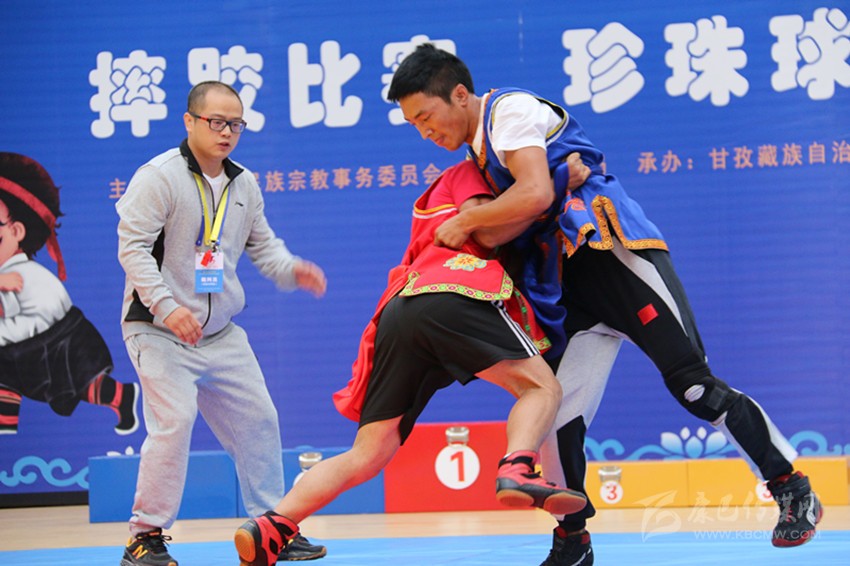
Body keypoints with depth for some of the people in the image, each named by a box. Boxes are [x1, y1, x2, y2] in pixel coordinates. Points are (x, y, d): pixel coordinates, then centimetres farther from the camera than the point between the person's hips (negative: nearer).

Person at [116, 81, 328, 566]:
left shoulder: (244, 184, 9)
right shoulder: (159, 176, -13)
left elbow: (262, 245, 17)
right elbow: (133, 246, -18)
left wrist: (293, 270, -5)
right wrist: (166, 306, -29)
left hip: (222, 334, 7)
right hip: (159, 331, -7)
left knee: (257, 421, 8)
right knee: (175, 421, -20)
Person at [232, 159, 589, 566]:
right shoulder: (464, 174, 22)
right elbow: (488, 230, 4)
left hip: (397, 309, 7)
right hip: (452, 294, -7)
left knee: (367, 456, 2)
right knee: (541, 387, -4)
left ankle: (270, 526, -12)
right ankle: (516, 469, -33)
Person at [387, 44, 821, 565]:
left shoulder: (511, 110, -7)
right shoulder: (478, 151, 21)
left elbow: (536, 195, -21)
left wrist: (467, 223, -10)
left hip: (616, 253, -9)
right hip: (567, 283, 9)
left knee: (694, 385, -13)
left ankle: (794, 490, -3)